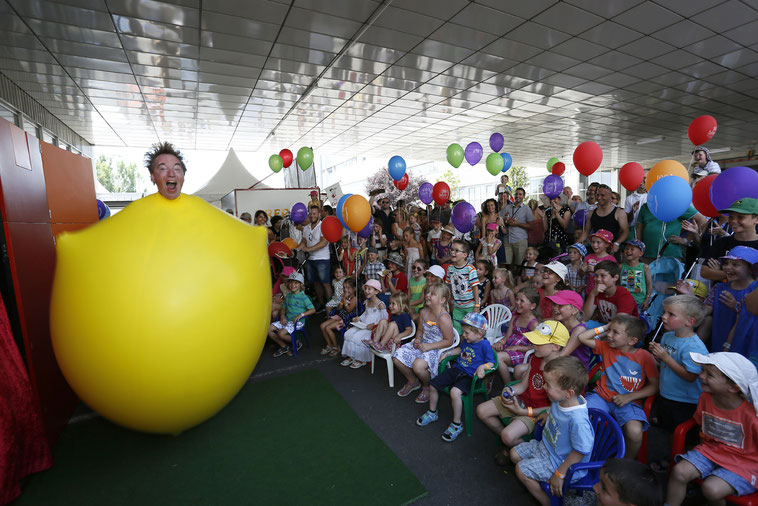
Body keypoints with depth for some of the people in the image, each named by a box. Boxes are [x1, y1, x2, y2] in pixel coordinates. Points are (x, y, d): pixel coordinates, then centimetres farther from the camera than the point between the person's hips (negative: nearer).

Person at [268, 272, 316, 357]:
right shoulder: (288, 296, 12)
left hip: (298, 322, -7)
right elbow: (284, 308, 20)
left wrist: (301, 315, -24)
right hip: (287, 320, 7)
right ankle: (284, 346, 8)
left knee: (281, 333, -26)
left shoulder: (304, 297, -9)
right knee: (269, 329, -4)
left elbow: (313, 310, -14)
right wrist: (282, 316, -1)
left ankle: (297, 343, 2)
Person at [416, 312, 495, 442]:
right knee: (433, 385, 6)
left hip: (469, 376, -8)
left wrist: (482, 367, -29)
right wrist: (447, 354, 22)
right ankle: (432, 413, 30)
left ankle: (457, 424, -11)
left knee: (455, 392, -34)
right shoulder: (467, 340, 7)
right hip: (456, 369, 8)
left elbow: (491, 363, -10)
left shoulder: (484, 344, -15)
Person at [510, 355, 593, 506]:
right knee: (515, 454, 10)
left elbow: (581, 451, -28)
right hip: (545, 446, 8)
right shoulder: (560, 400, -14)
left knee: (521, 470, -8)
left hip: (560, 461, -8)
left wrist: (560, 474, -20)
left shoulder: (578, 420, -39)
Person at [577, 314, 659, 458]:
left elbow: (654, 386, -1)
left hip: (628, 402, -2)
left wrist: (629, 397, -10)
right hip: (602, 397, 2)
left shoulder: (644, 357, -4)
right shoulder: (606, 347, 5)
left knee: (635, 432, -29)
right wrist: (603, 328, 2)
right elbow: (582, 337, 5)